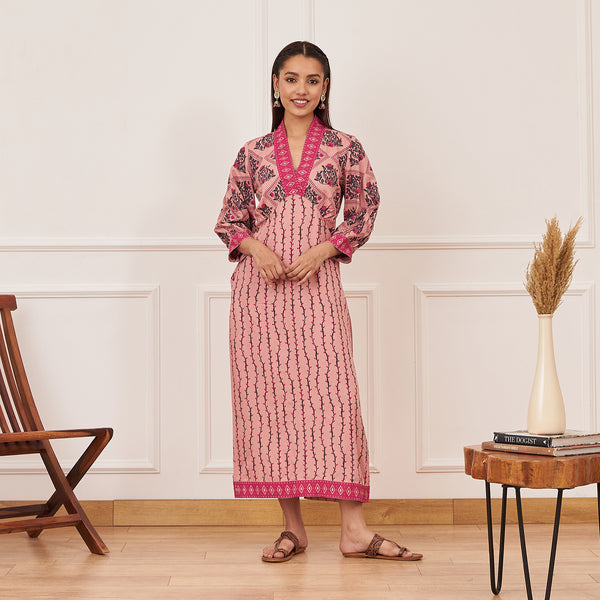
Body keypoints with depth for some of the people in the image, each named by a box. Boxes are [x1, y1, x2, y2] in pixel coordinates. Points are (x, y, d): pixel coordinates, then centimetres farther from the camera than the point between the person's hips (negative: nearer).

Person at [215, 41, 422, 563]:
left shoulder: (345, 149, 5)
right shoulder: (254, 153, 8)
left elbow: (363, 215, 7)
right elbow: (230, 220, 12)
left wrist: (321, 251, -8)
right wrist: (256, 248, -8)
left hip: (318, 285, -2)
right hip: (260, 288, 2)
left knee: (332, 395, -7)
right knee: (268, 397, 2)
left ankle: (354, 530, -2)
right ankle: (293, 527, 12)